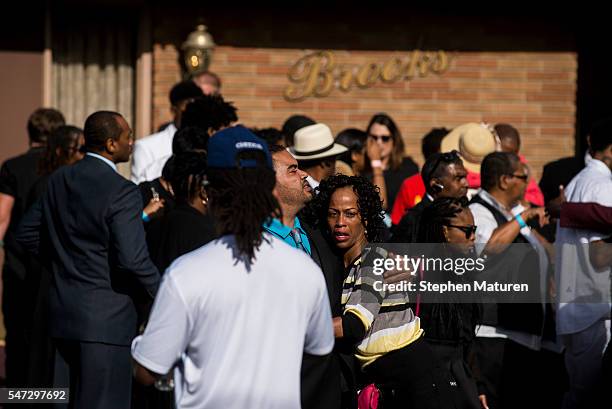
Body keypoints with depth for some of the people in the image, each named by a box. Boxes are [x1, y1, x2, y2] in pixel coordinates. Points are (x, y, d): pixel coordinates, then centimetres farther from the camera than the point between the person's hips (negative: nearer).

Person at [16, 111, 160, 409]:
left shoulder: (60, 180, 7)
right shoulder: (122, 192, -17)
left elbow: (27, 233, 14)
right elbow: (132, 259, -22)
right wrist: (161, 292, -7)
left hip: (63, 311, 8)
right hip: (106, 317, -8)